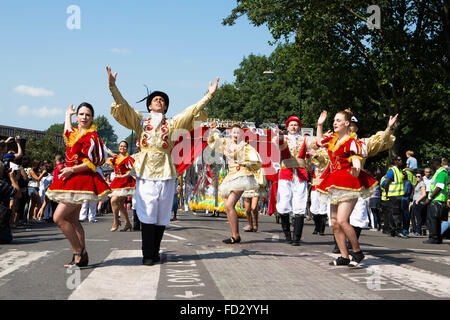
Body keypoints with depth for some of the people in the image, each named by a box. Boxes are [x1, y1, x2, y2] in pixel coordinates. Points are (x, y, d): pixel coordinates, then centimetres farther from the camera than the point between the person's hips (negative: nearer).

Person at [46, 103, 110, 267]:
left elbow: (93, 163, -16)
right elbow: (67, 133, 42)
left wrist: (72, 169, -19)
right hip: (72, 180, 9)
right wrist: (68, 115, 50)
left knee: (59, 217, -13)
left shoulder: (91, 136, -11)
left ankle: (78, 253, -8)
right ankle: (82, 256, 12)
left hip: (82, 179, -9)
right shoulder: (75, 133, 15)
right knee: (72, 220, 8)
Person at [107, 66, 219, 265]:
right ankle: (147, 255, -2)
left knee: (162, 215, 3)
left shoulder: (172, 124, 15)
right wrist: (112, 86, -11)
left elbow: (192, 111, 8)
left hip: (165, 172, 2)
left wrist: (209, 95, -1)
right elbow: (123, 106, 3)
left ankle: (155, 253, 12)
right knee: (147, 214, -7)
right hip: (145, 171, -2)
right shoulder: (140, 122, 13)